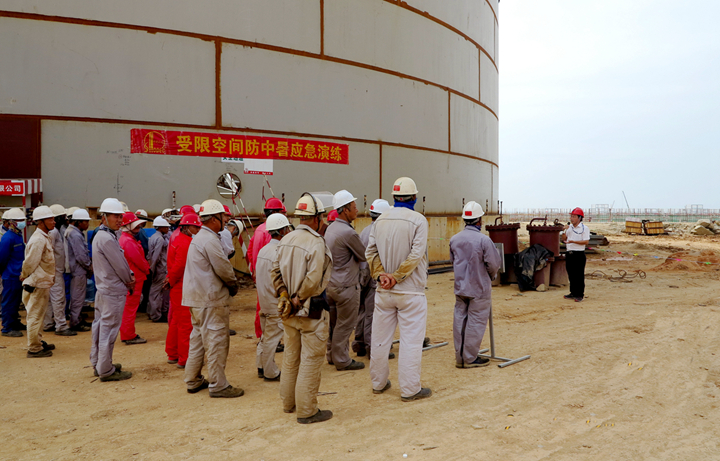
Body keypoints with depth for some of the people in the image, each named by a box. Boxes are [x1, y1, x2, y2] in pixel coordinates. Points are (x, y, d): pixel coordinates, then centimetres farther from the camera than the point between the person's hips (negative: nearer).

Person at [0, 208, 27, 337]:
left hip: (18, 276, 9)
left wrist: (22, 272, 13)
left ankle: (15, 323, 30)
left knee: (16, 301, 18)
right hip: (11, 276, -9)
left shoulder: (18, 235, 11)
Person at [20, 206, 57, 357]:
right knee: (35, 315, -1)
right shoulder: (38, 240, -19)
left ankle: (38, 342, 32)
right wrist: (25, 276, -4)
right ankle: (34, 349, 6)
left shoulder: (45, 237, 13)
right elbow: (30, 262, -19)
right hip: (38, 284, -10)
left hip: (43, 283, 10)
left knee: (38, 315, 19)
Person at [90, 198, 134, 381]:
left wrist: (129, 275, 2)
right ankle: (106, 371, 3)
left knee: (100, 327, 17)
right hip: (113, 290, -11)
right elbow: (120, 265, -17)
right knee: (109, 330, -4)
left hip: (103, 288, 11)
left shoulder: (100, 235, 14)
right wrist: (130, 281, -1)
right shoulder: (107, 238, -20)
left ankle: (98, 364, 28)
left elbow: (120, 261, 15)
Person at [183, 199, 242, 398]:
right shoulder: (210, 240, -17)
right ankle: (218, 385, 2)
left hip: (197, 297, 11)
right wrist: (234, 284, -1)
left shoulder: (199, 238, 17)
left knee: (198, 339, 17)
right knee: (216, 340, -4)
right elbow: (223, 268, -19)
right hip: (211, 299, -11)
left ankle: (193, 380, 26)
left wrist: (230, 282, 7)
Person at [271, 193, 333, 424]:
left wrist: (284, 296, 2)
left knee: (291, 356, 19)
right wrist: (298, 300, -12)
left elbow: (276, 271, 6)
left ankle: (288, 403, 32)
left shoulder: (285, 240, 5)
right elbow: (314, 279, -24)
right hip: (311, 310, -8)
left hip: (289, 310, 8)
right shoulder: (316, 243, -18)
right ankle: (307, 411, 9)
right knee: (311, 359, 2)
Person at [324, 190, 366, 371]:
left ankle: (332, 355, 27)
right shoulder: (348, 232, -20)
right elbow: (364, 256, -9)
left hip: (331, 283, 9)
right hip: (346, 285, -9)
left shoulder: (330, 228, 8)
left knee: (334, 322, 17)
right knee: (345, 325, 1)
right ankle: (342, 360, 10)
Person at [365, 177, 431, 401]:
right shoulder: (418, 220, -9)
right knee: (411, 340, 2)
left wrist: (381, 274, -7)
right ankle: (410, 389, 8)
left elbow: (370, 252, 1)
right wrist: (397, 277, -13)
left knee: (380, 338, 14)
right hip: (410, 292, -5)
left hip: (384, 291, 5)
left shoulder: (381, 220, 6)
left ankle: (378, 383, 27)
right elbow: (416, 254, -17)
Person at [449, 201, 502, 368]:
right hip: (479, 288, -5)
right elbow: (494, 264, -12)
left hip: (460, 287, 6)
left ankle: (460, 357, 19)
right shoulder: (484, 240, -17)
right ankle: (470, 358, 10)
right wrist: (490, 277, 8)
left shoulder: (454, 239, 0)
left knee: (460, 320, 11)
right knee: (476, 322, 4)